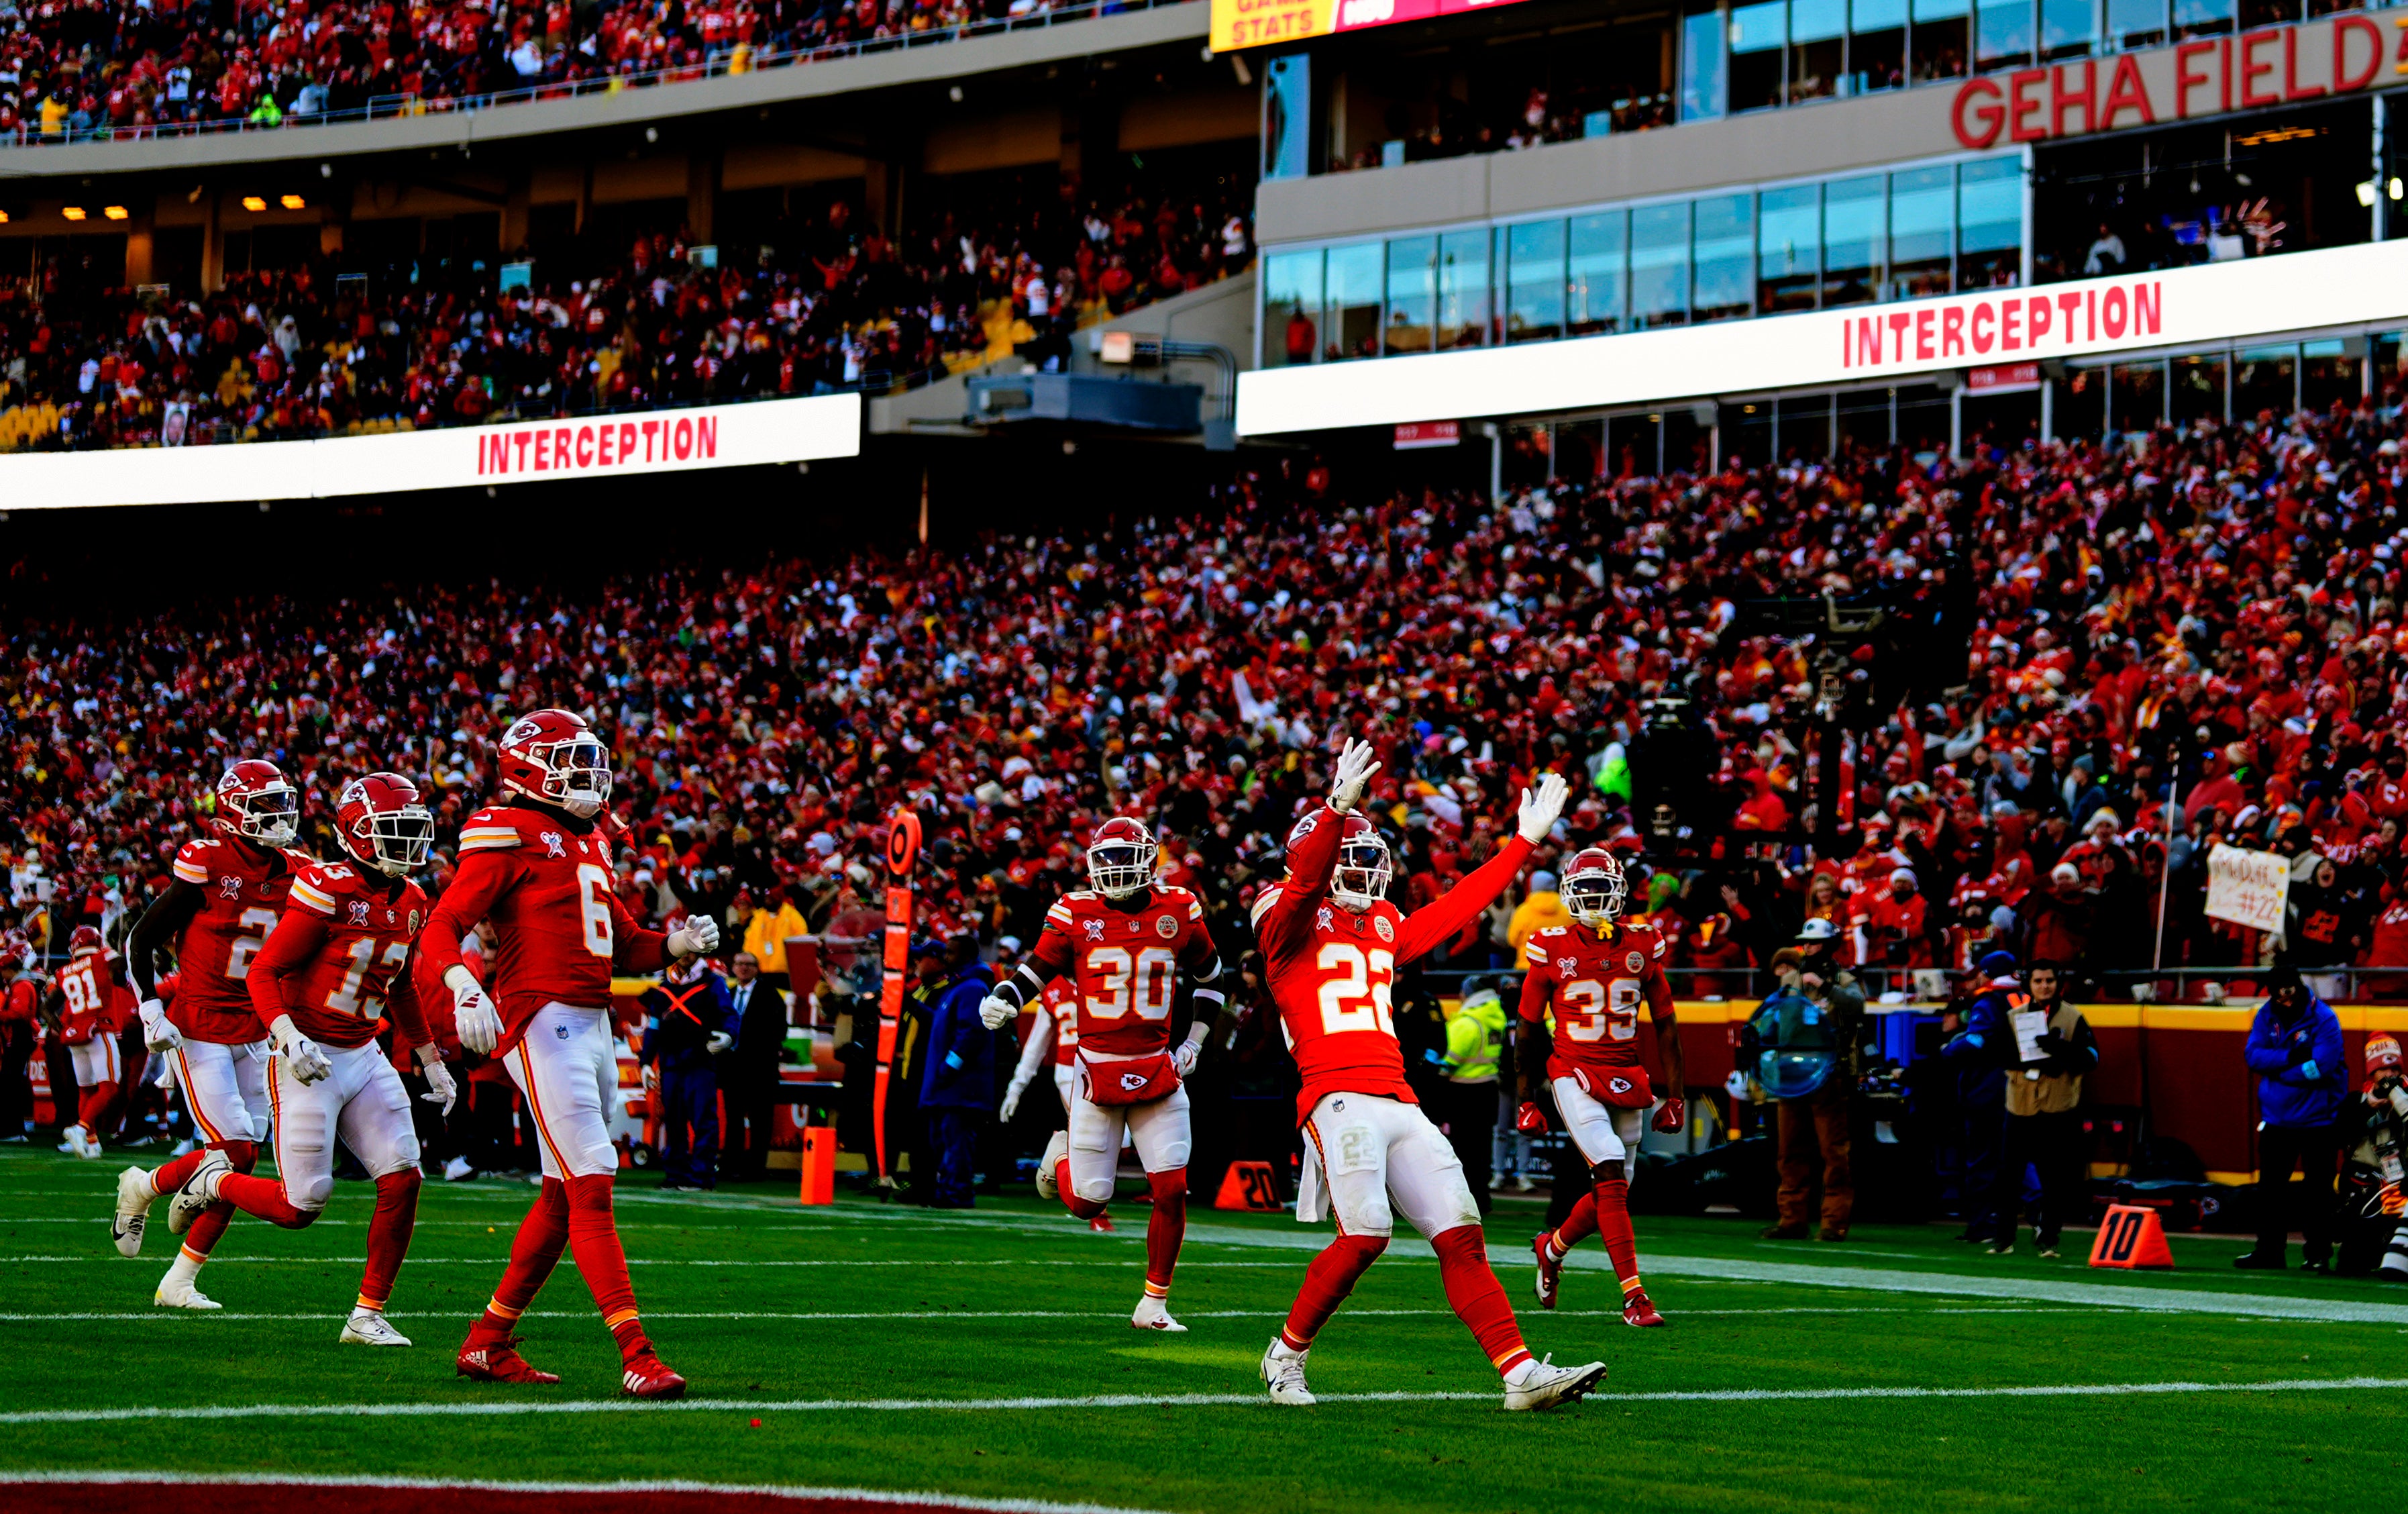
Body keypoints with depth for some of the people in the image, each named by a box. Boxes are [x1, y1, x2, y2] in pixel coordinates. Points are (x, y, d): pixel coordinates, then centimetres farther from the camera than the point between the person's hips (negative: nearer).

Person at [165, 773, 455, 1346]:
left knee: (402, 1180, -7)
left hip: (364, 1057, 7)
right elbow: (264, 972, -17)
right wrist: (287, 1041, -31)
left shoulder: (410, 903, 7)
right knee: (299, 1208, -6)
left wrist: (432, 1061, 24)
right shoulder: (329, 891, -18)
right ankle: (214, 1180, 24)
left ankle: (368, 1315, 3)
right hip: (310, 1059, -7)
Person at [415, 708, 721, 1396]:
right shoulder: (508, 838, -8)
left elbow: (623, 945, 27)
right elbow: (441, 928, -15)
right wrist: (463, 986, -34)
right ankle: (636, 1358, -18)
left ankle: (488, 1341, 24)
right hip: (542, 1024, -9)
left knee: (563, 1195, 14)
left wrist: (677, 944, 7)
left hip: (593, 1026, 9)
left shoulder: (589, 844, 19)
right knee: (592, 1188, -14)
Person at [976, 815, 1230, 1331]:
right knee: (1086, 1203, 0)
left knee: (1172, 1191, -6)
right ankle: (1062, 1155, 37)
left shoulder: (1179, 911, 1)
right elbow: (1037, 968, 6)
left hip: (1159, 1075, 2)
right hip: (1096, 1071, -2)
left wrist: (1195, 1041, 9)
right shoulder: (1076, 914, -4)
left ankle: (1154, 1305, 9)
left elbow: (1209, 977, 17)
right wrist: (1004, 998, -14)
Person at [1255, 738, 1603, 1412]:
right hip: (1338, 1097, -7)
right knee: (1365, 1234, -21)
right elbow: (1305, 883, -18)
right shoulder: (1289, 921, 2)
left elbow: (1458, 906, 30)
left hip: (1400, 1103, 7)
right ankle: (1287, 1355, -2)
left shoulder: (1385, 927, 23)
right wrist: (1336, 811, -34)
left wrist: (1525, 841, 30)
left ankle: (1521, 1373, -5)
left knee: (1459, 1233, -1)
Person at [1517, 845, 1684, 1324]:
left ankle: (1552, 1248, 39)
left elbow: (1665, 1024, 11)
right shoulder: (1552, 949, -4)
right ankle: (1634, 1296, -21)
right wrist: (1527, 1099, 7)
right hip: (1574, 1075, -4)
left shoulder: (1643, 946, 3)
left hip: (1627, 1080, 4)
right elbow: (1528, 1028, 6)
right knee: (1611, 1173, -20)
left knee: (1611, 1191, 8)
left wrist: (1675, 1094, 7)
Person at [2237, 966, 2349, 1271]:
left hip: (2318, 1117, -5)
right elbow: (2252, 1056, -6)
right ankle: (2269, 1251, 19)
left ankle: (2318, 1254, 7)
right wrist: (2289, 1058, -21)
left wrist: (2276, 1069, -14)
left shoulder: (2323, 1019, -14)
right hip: (2277, 1116, 5)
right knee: (2270, 1187, 10)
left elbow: (2322, 1067, -22)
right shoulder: (2267, 1015, 1)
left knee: (2317, 1189, 0)